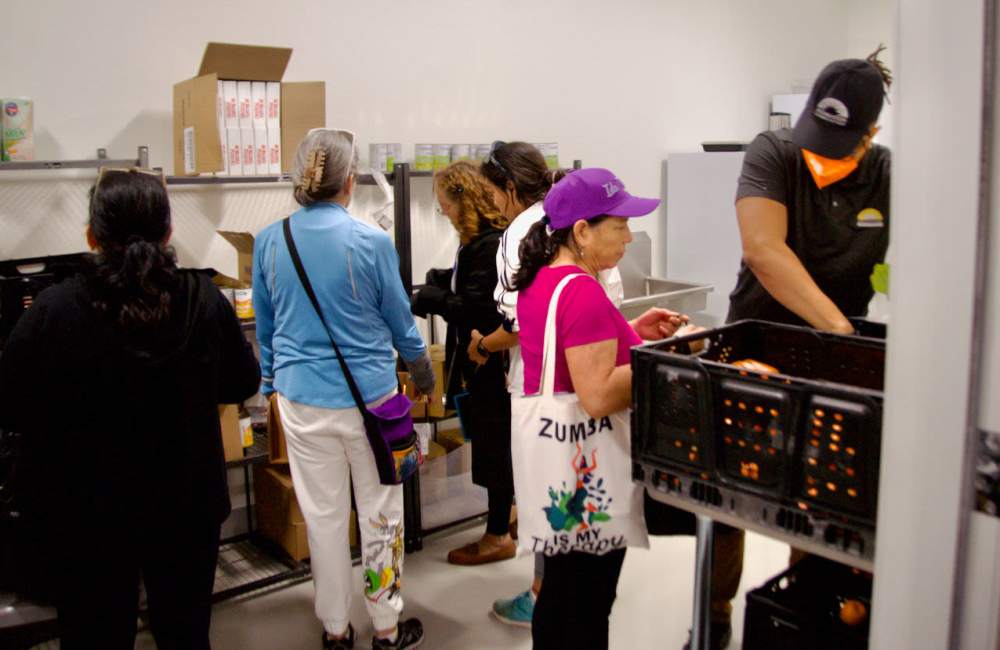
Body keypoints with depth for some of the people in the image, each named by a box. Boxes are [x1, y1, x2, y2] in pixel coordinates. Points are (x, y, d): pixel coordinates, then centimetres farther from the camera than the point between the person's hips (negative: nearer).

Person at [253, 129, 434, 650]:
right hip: (369, 395, -3)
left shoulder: (268, 242, -2)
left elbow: (264, 326, 10)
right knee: (380, 514, 11)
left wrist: (272, 382, 25)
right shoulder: (371, 242, -12)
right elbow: (400, 322, -1)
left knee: (323, 514, 14)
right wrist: (423, 373, 17)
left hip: (301, 399, 3)